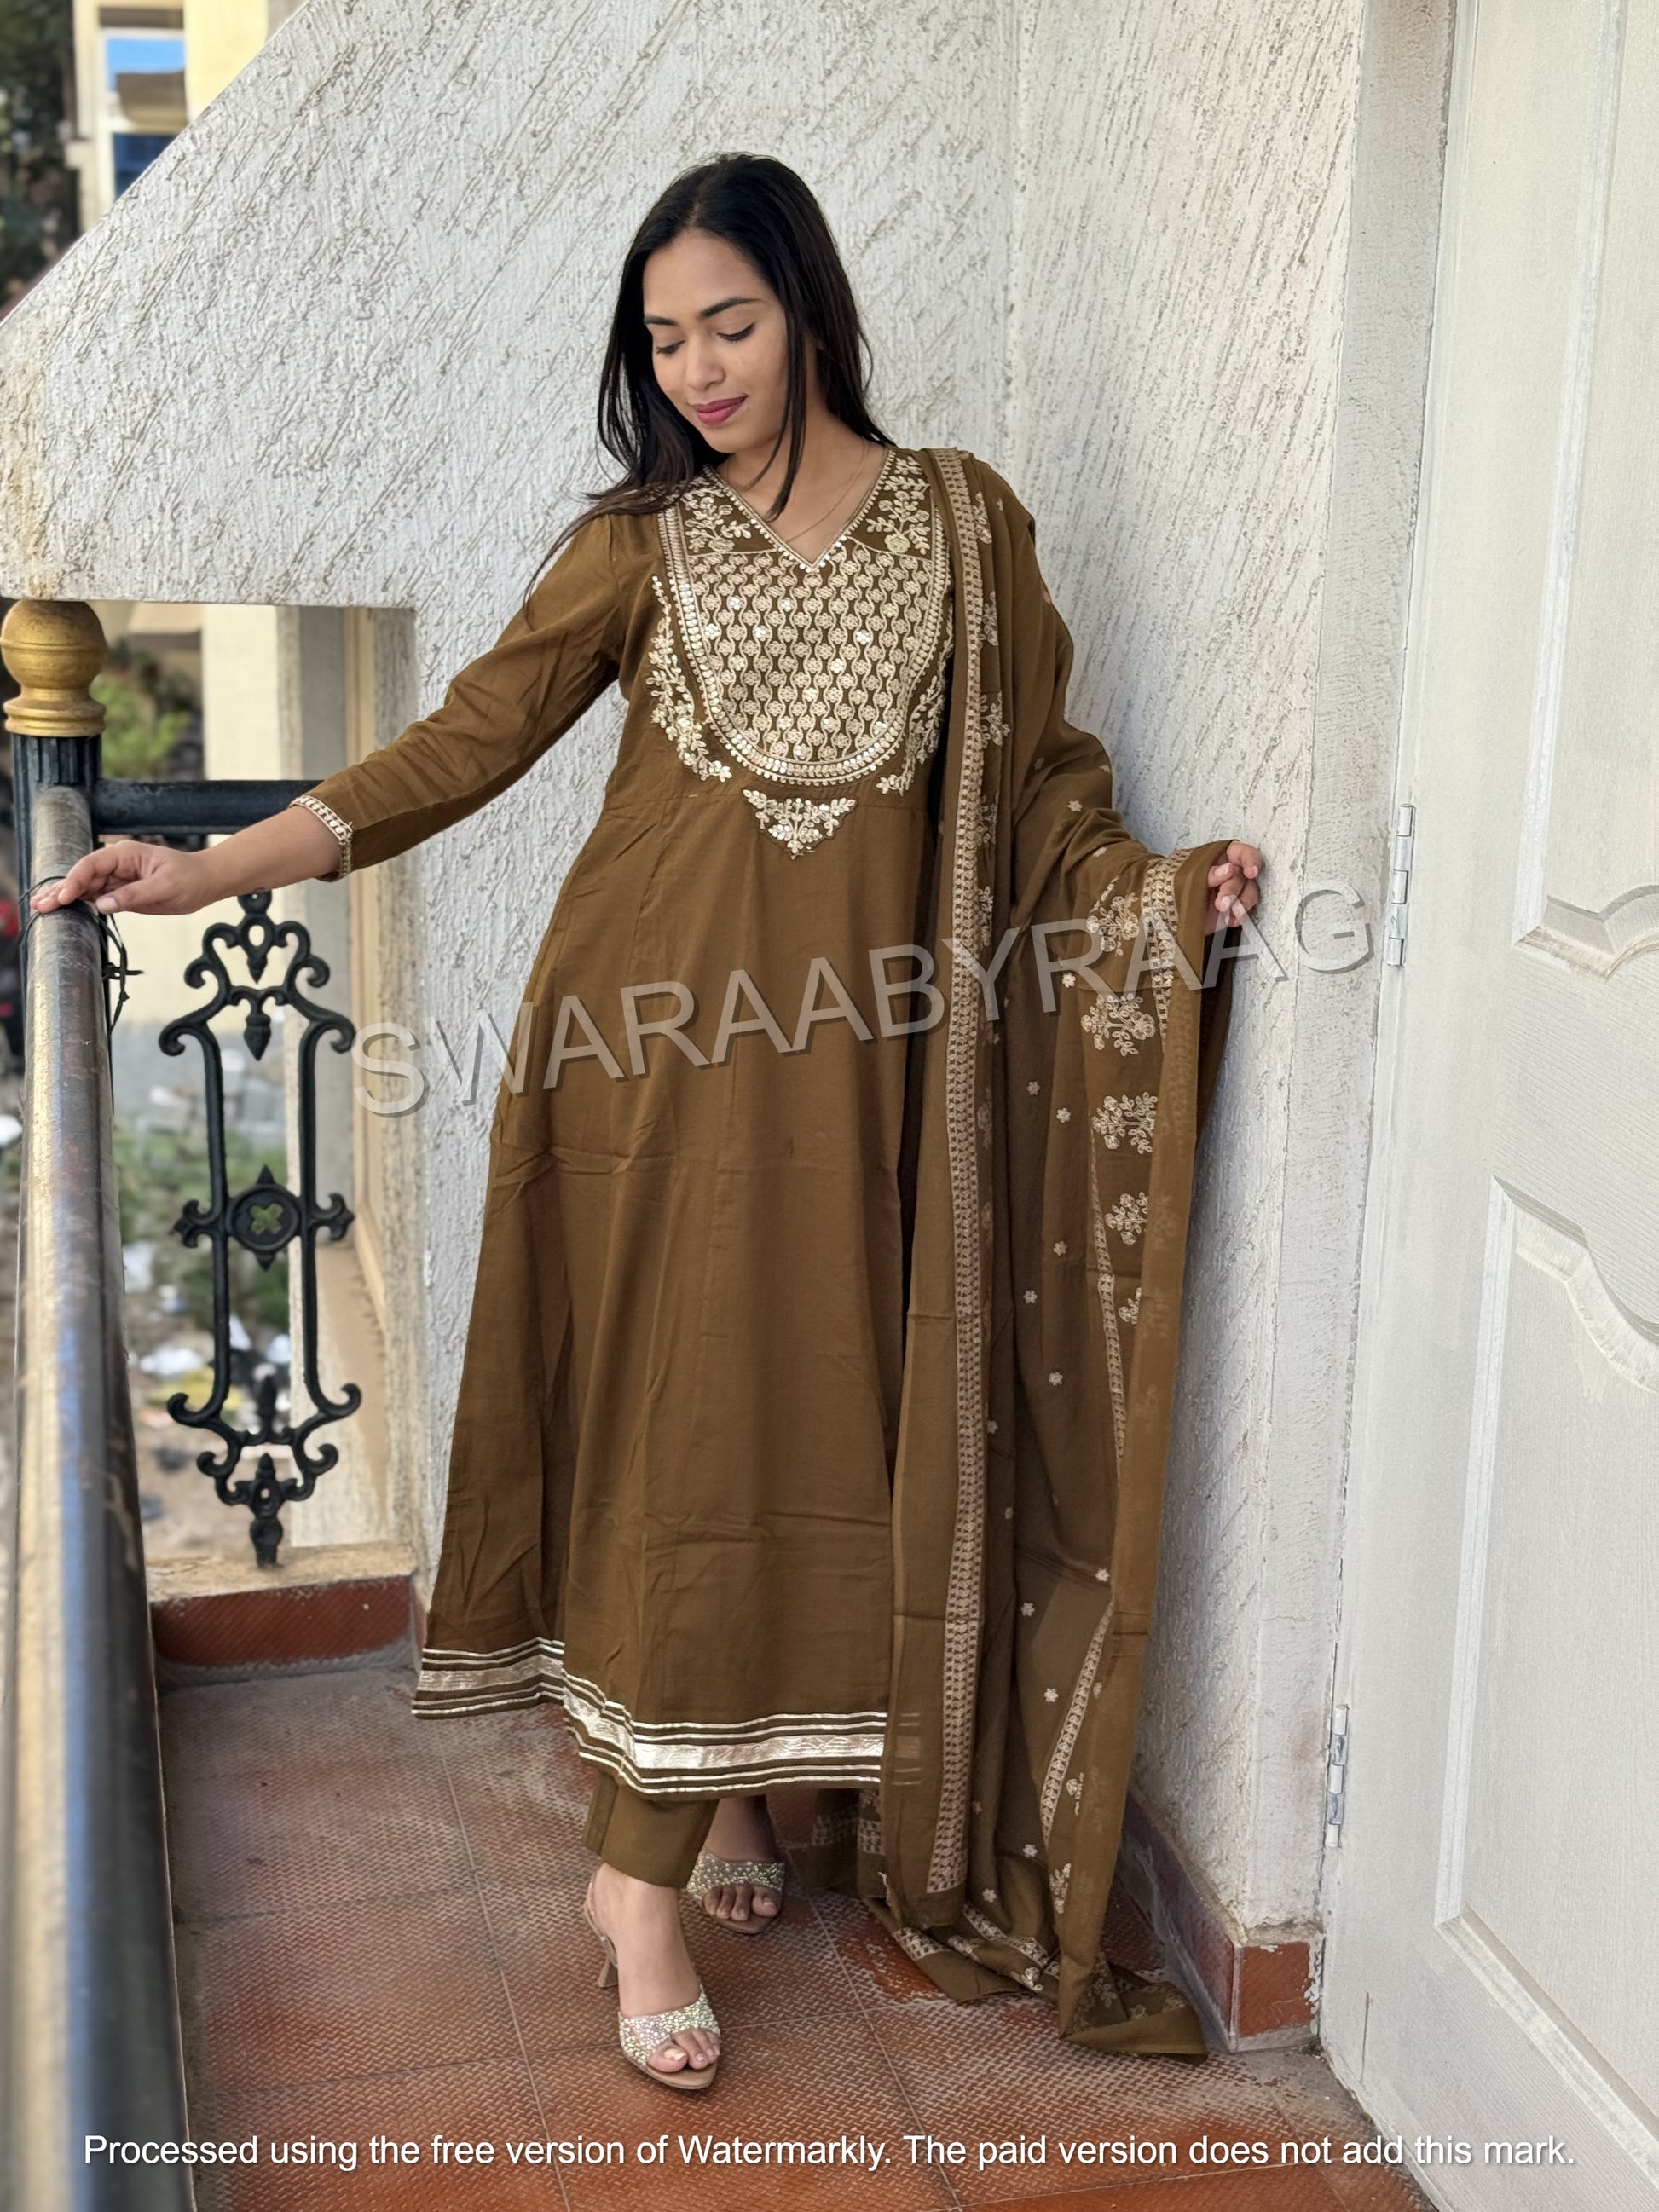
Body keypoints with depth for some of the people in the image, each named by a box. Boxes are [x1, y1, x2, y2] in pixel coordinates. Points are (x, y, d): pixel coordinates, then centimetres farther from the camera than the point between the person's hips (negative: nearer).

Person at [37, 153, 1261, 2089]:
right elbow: (472, 736, -3)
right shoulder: (638, 539, 4)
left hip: (859, 1044, 1)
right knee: (669, 1420, -1)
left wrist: (1163, 889, -11)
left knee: (825, 1411, 6)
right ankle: (645, 1868, 9)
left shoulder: (961, 522, 6)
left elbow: (1041, 777, 8)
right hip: (659, 1036, -1)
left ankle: (738, 1784, 25)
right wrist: (217, 865, -13)